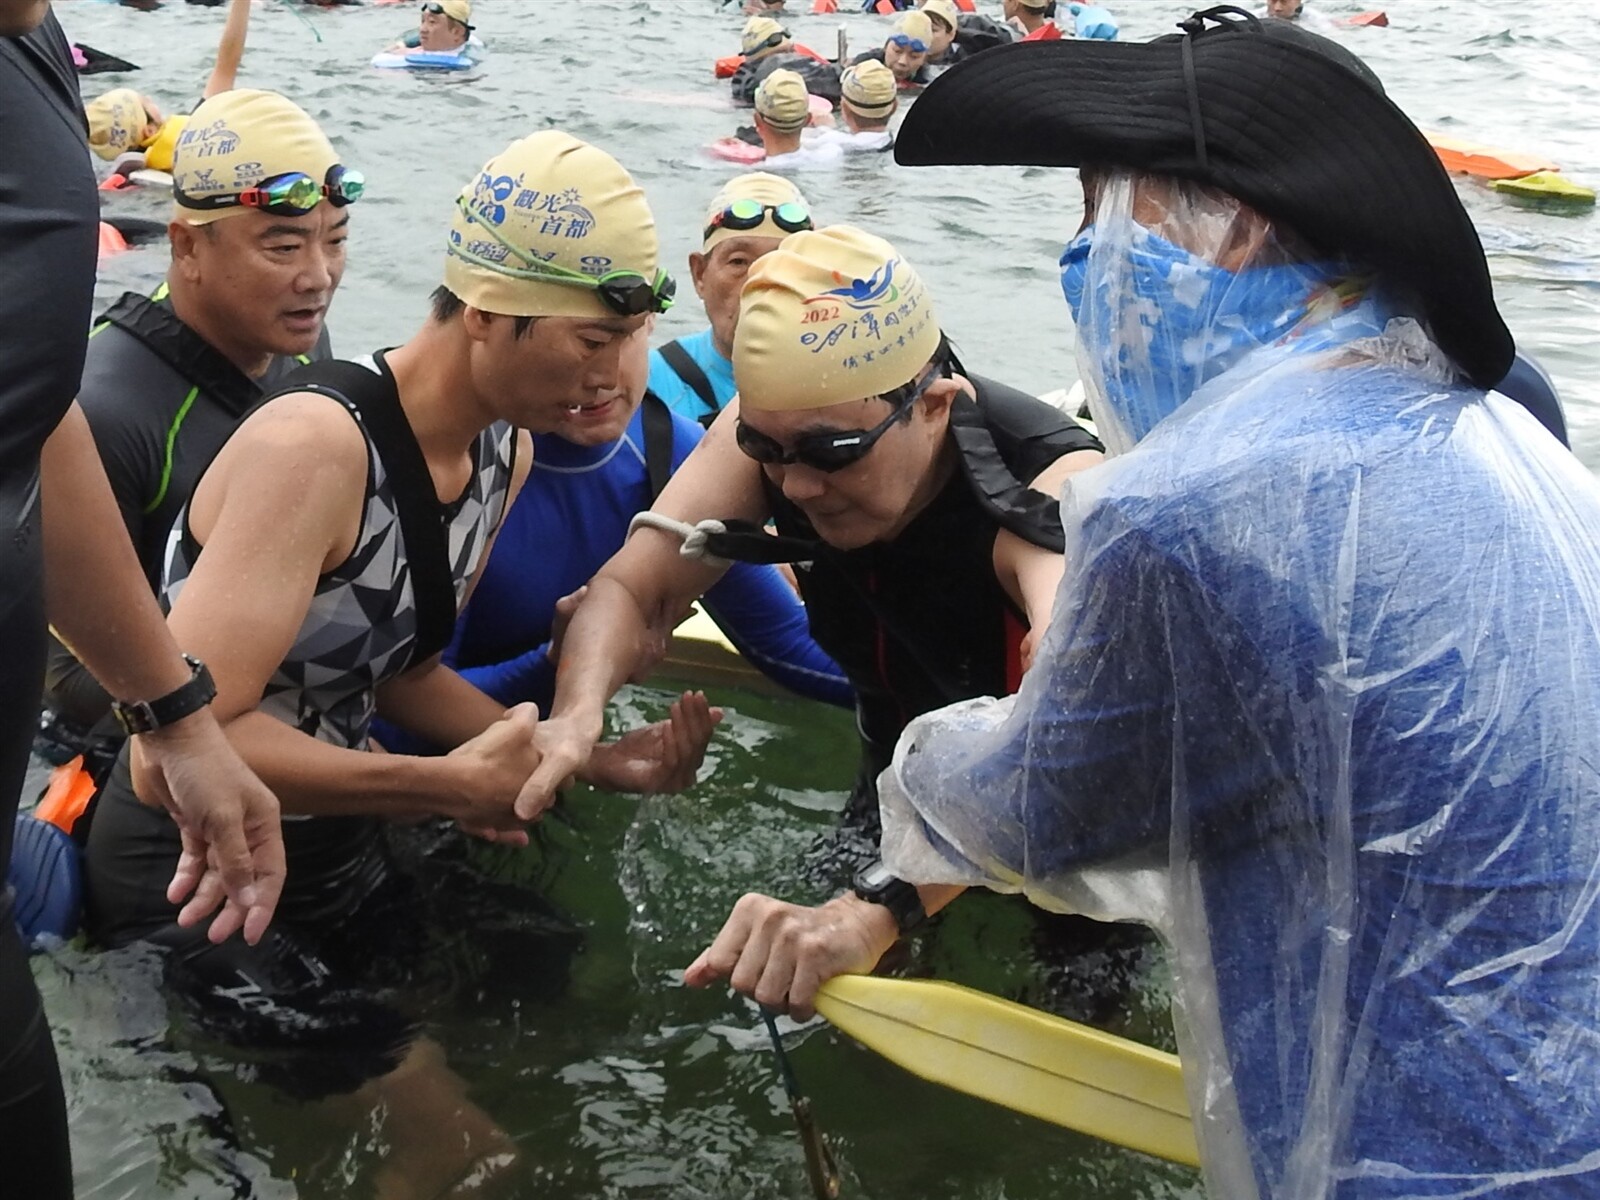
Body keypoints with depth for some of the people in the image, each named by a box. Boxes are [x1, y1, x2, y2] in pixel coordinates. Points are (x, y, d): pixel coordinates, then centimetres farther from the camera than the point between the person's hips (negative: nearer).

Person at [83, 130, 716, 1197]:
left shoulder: (504, 449, 0)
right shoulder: (317, 445, -29)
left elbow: (400, 671, 5)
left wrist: (592, 760, -6)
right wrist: (446, 787, -29)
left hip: (331, 847, 9)